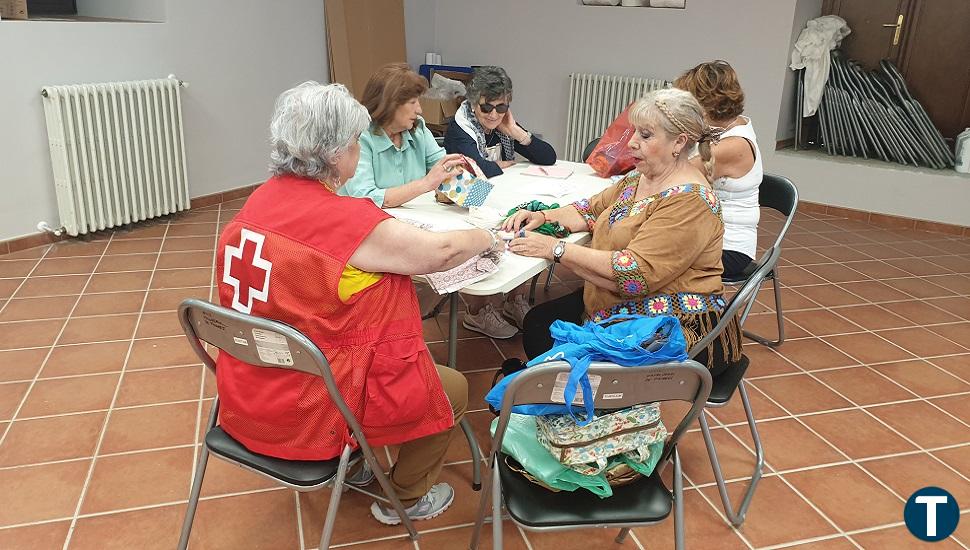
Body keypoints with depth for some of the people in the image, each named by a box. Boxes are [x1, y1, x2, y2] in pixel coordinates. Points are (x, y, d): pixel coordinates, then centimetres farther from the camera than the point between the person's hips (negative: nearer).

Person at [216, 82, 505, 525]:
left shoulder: (259, 201, -3)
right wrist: (485, 237, 8)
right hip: (308, 414, -8)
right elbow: (440, 252, -12)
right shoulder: (346, 220, -25)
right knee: (452, 388, 12)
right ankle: (405, 497, 30)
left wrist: (392, 249, 5)